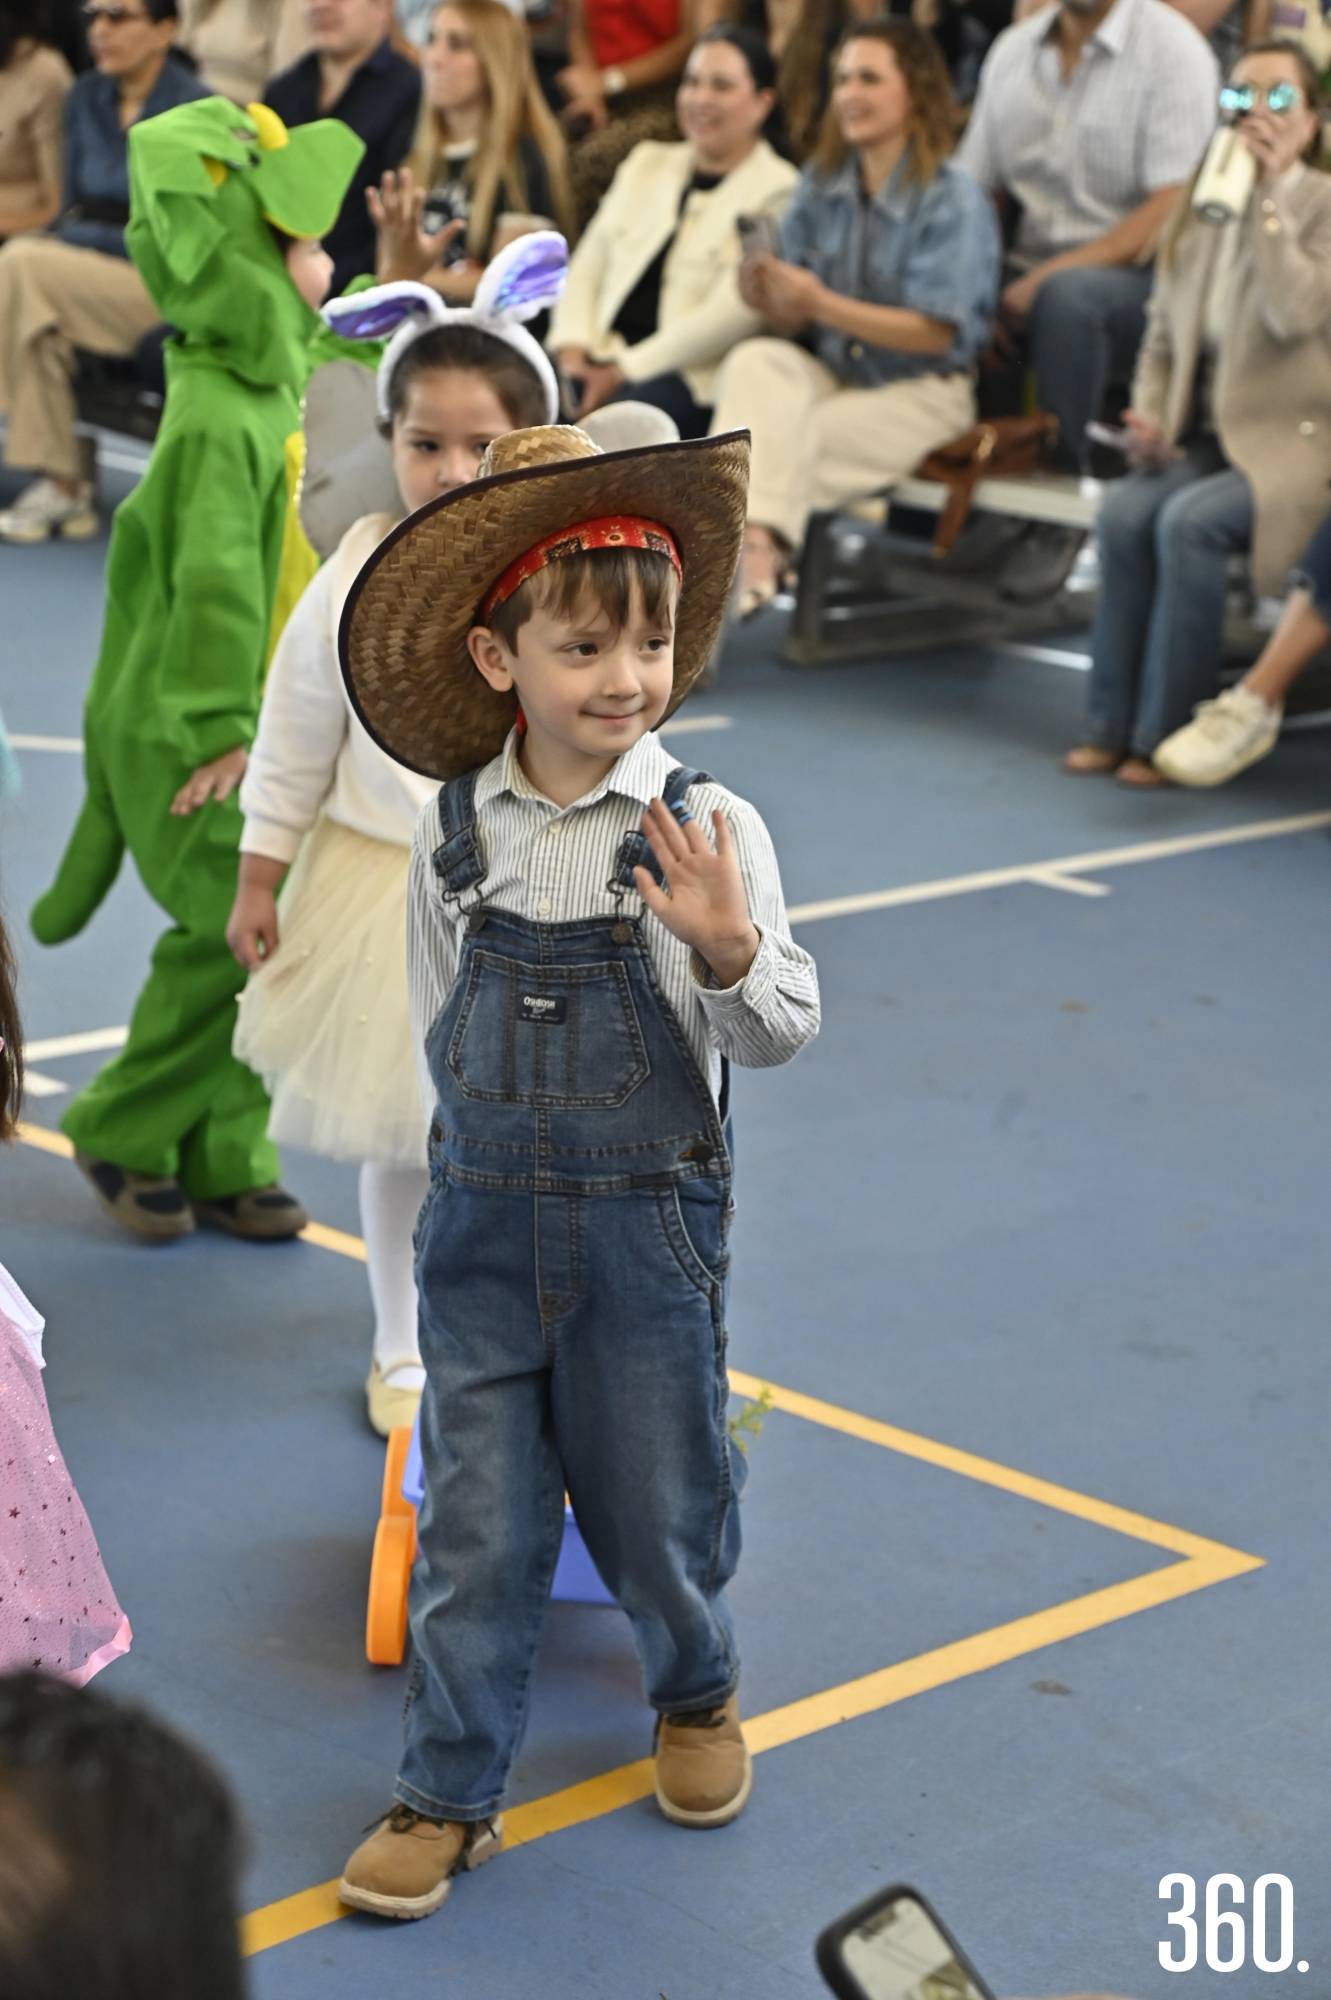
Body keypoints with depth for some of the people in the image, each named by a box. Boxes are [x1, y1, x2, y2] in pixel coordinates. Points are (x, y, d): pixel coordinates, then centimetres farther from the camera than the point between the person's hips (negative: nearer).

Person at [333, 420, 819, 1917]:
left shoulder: (707, 826, -10)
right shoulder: (457, 835, -2)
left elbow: (782, 1032, -11)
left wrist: (724, 948, -30)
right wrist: (497, 1139, 7)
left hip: (650, 1227, -2)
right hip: (483, 1221, 2)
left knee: (659, 1499, 13)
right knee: (474, 1523, 6)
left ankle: (695, 1693, 42)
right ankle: (449, 1794, 17)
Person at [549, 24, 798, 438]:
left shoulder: (777, 191, 1)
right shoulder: (647, 164, 23)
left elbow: (730, 315, -10)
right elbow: (587, 267, 17)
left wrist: (622, 373, -15)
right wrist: (572, 349, -3)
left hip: (695, 381, -5)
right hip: (602, 359, 5)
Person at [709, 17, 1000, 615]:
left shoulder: (952, 200, -10)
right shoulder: (819, 188, 6)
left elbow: (936, 333, -16)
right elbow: (796, 318, 7)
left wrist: (819, 303, -23)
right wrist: (772, 301, -19)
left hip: (922, 394, -5)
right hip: (832, 376, 5)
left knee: (792, 439, -30)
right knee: (753, 360, -27)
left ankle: (754, 551, -13)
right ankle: (755, 539, -42)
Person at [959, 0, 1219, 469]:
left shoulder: (1173, 48, -5)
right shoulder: (1012, 49, 12)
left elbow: (1172, 211, -14)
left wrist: (1046, 277, -22)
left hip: (1135, 276, -5)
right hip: (1028, 277, 5)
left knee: (1065, 295, -37)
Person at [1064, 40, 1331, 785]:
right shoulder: (1200, 211, 14)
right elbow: (1162, 339, 18)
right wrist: (1149, 417, -1)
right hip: (1204, 441, 5)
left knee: (1191, 522, -31)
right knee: (1126, 511, -25)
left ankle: (1166, 734, -23)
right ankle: (1113, 724, -18)